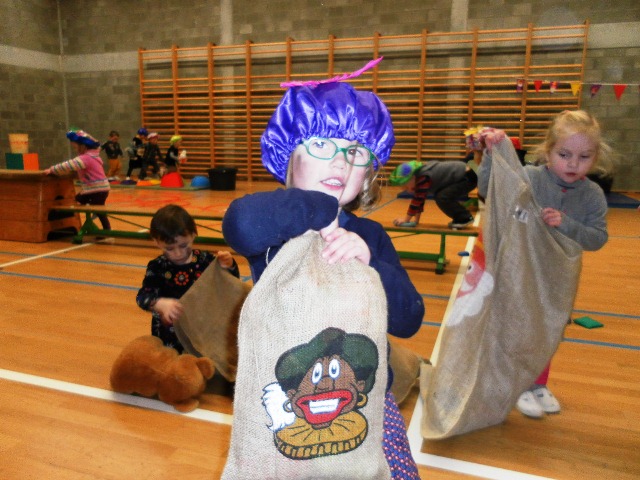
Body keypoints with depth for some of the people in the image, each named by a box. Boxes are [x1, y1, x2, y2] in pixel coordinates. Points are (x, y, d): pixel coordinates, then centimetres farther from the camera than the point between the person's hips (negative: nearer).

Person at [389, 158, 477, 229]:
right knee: (439, 196, 13)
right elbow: (419, 198, 10)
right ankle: (459, 218, 19)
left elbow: (418, 199, -23)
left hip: (468, 178, -10)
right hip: (461, 174, 10)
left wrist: (406, 219, -17)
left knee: (442, 198, -20)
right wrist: (416, 219, 9)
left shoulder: (424, 178, -26)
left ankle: (465, 218, -6)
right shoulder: (420, 175, 5)